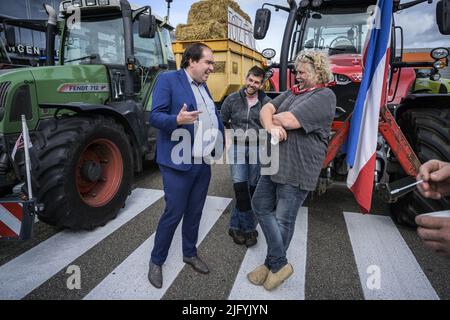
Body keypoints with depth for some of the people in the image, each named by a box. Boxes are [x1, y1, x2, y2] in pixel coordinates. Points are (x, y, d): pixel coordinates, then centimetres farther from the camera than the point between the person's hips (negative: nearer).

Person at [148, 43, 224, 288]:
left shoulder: (203, 86, 16)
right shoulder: (167, 79, -7)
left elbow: (214, 116, 23)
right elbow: (154, 116, -14)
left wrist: (221, 141, 15)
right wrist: (176, 120, -32)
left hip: (204, 163, 7)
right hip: (178, 163, -7)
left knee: (194, 212, 17)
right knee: (173, 213, 1)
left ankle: (190, 253, 36)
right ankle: (156, 261, 24)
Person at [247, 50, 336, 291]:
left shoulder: (324, 97, -12)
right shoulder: (293, 92, 15)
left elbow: (288, 121, -24)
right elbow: (266, 110, 2)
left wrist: (273, 117, -2)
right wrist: (271, 126, -20)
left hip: (297, 171, -9)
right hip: (275, 163, 9)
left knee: (283, 220, 5)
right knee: (261, 207, 13)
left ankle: (274, 264, 27)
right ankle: (279, 263, 25)